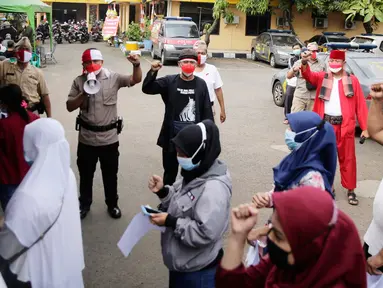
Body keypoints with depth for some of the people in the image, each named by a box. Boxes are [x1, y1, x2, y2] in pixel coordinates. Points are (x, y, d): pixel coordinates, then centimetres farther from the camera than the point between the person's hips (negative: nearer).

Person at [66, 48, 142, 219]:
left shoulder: (113, 78, -6)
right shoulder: (79, 81, -2)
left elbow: (135, 80, -13)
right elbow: (69, 107, -4)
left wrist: (136, 65, -32)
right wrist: (84, 94, -19)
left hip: (109, 138, -1)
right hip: (86, 138, 1)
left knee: (110, 174, 15)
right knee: (86, 174, 17)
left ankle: (112, 204, 35)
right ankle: (84, 204, 37)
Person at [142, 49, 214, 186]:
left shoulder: (201, 84, -1)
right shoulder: (169, 81, -3)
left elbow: (207, 111, 1)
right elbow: (147, 88, -8)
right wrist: (153, 72, -25)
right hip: (172, 134, 0)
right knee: (170, 169, 15)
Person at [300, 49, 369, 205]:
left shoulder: (352, 80, 4)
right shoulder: (322, 77, 7)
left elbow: (361, 105, 2)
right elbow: (309, 75, -15)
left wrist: (365, 127, -3)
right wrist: (304, 63, -38)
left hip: (345, 125, -1)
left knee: (347, 158, 6)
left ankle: (350, 190, 16)